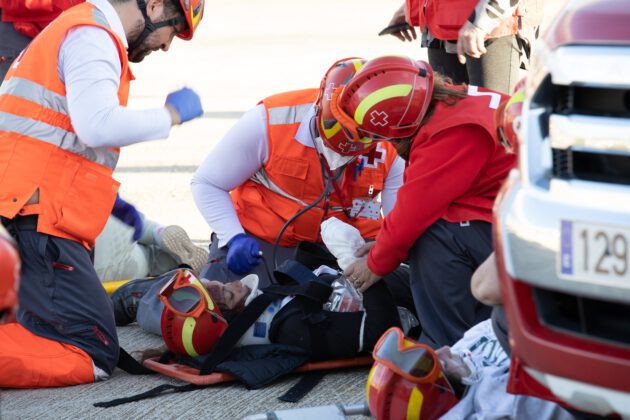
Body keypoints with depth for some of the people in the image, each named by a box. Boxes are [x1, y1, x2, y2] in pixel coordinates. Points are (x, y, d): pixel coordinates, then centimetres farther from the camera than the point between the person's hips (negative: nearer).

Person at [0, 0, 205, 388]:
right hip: (39, 218, -11)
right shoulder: (92, 36, -7)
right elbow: (99, 126, -22)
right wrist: (173, 114, -7)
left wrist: (110, 201, 26)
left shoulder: (80, 31, 25)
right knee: (94, 357, -14)